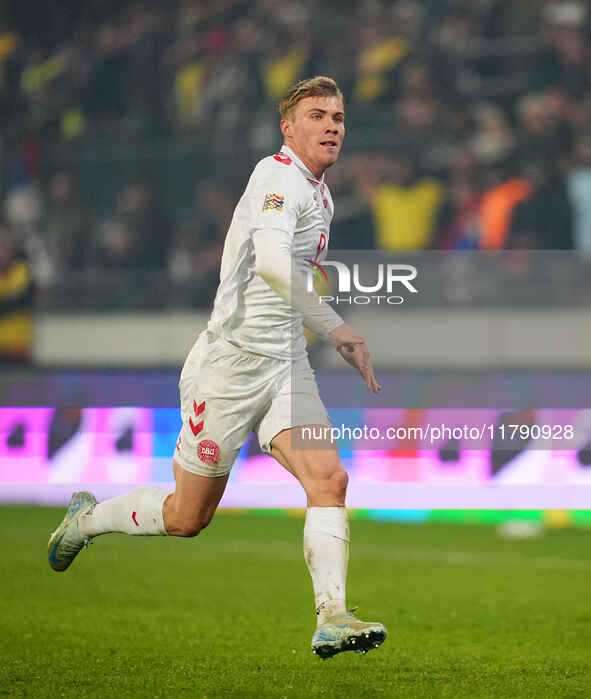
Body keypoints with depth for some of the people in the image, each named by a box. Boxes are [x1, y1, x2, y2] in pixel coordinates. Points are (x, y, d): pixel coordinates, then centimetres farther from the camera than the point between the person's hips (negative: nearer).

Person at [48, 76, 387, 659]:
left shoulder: (319, 195, 15)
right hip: (230, 363, -8)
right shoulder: (279, 176, -16)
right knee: (188, 517, 5)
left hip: (286, 365, 8)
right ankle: (88, 518, 32)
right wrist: (339, 333, -33)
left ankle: (332, 618, -23)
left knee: (328, 478, -16)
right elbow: (272, 261, -34)